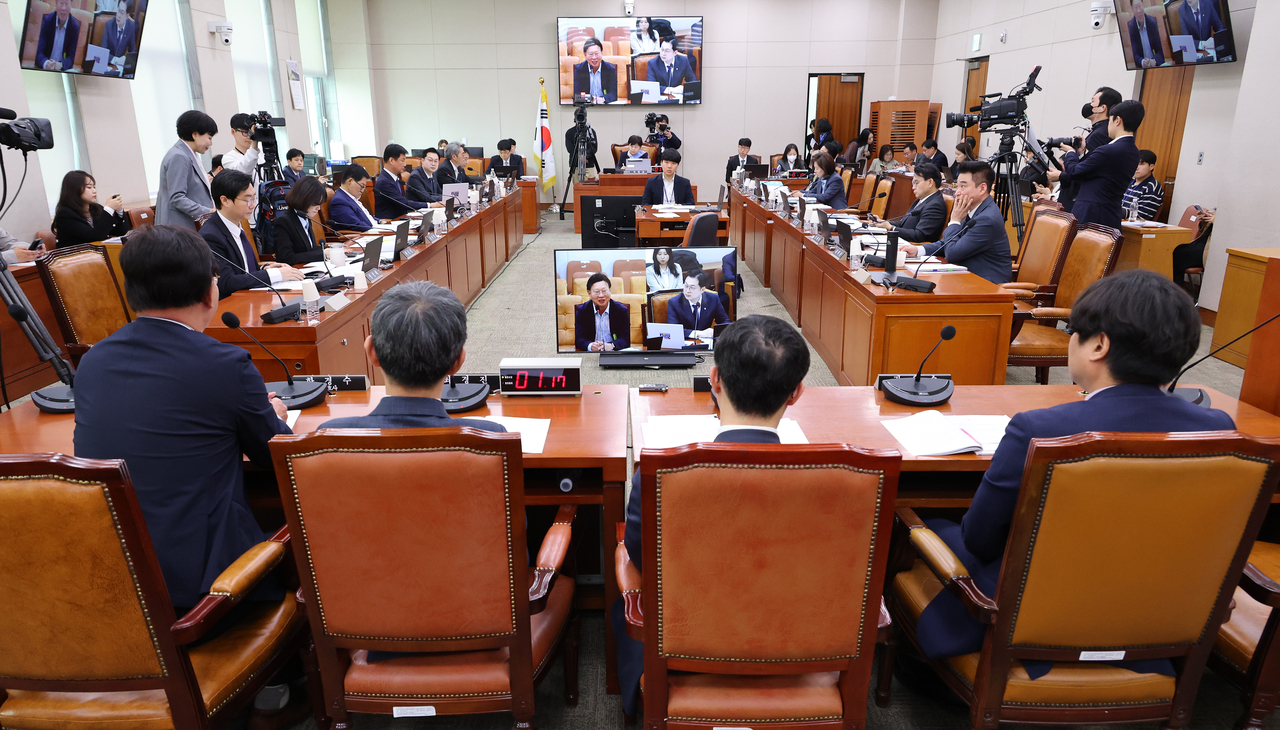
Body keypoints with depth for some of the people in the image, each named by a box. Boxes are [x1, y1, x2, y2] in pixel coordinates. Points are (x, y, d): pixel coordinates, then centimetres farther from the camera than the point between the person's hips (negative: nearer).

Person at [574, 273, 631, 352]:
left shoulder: (622, 310, 2)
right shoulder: (581, 310, 3)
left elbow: (625, 339, -3)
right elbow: (579, 339, -2)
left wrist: (611, 345, -24)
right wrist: (590, 346, -23)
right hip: (591, 354, -1)